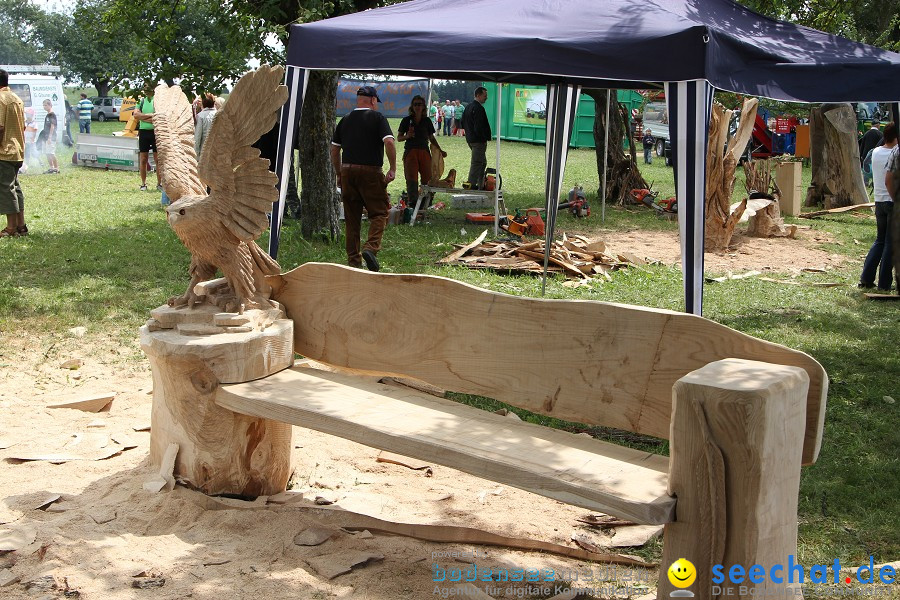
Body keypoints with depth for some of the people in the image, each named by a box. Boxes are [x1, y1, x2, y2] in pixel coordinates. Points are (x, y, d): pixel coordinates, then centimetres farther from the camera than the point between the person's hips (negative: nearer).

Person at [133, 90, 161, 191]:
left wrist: (143, 117, -8)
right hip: (143, 132, 3)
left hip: (156, 132, -3)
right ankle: (143, 184, 13)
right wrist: (150, 115, -11)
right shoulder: (141, 101, 11)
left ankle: (159, 184, 8)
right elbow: (136, 114, -2)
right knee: (143, 159, 5)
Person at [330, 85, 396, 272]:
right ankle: (371, 247, -18)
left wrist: (339, 175, 21)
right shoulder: (377, 117, -1)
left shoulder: (345, 120, 13)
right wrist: (393, 169, -7)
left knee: (352, 217, 10)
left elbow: (334, 150, 13)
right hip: (370, 172, -5)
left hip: (347, 171, 5)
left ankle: (354, 259, 12)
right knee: (379, 212, 4)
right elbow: (389, 142, -14)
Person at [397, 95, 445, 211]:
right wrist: (407, 136, -14)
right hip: (410, 152, -2)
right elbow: (398, 138, 5)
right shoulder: (406, 120, 4)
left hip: (424, 152, 3)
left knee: (427, 177, 0)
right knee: (411, 178, -10)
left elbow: (431, 138, 20)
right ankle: (413, 201, -12)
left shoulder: (427, 121, 11)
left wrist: (440, 150, 16)